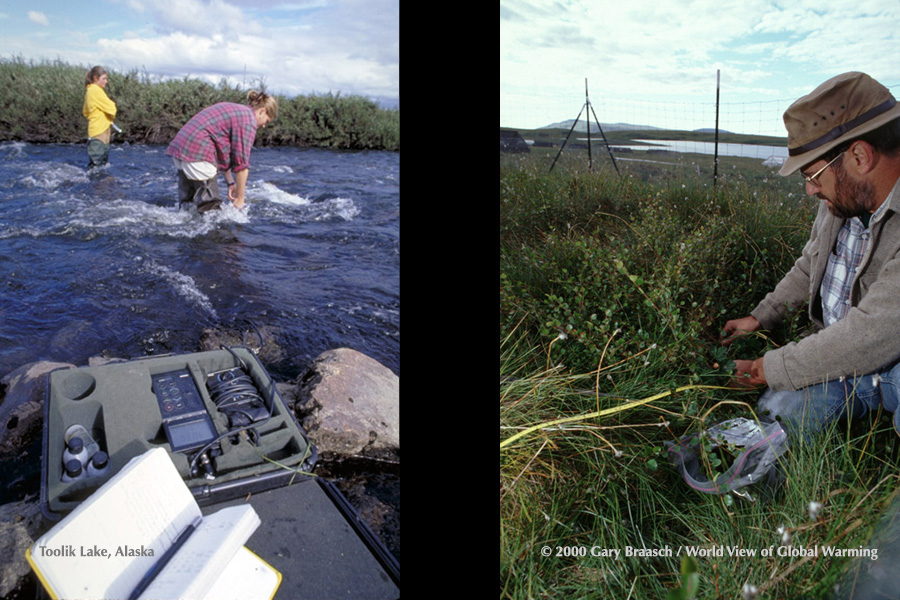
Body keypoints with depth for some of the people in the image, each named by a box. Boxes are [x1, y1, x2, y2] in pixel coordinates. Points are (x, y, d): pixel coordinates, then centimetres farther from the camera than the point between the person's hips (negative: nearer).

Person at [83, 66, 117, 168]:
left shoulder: (89, 90, 17)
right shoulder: (96, 90, -13)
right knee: (96, 164, -9)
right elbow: (111, 109, -15)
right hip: (100, 132, -10)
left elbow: (86, 112, 26)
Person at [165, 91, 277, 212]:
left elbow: (223, 152, 25)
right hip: (198, 154, -10)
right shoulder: (248, 120, -6)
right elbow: (241, 163, -9)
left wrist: (230, 182, 25)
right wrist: (240, 200, -4)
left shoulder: (233, 110, 23)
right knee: (209, 204, -7)